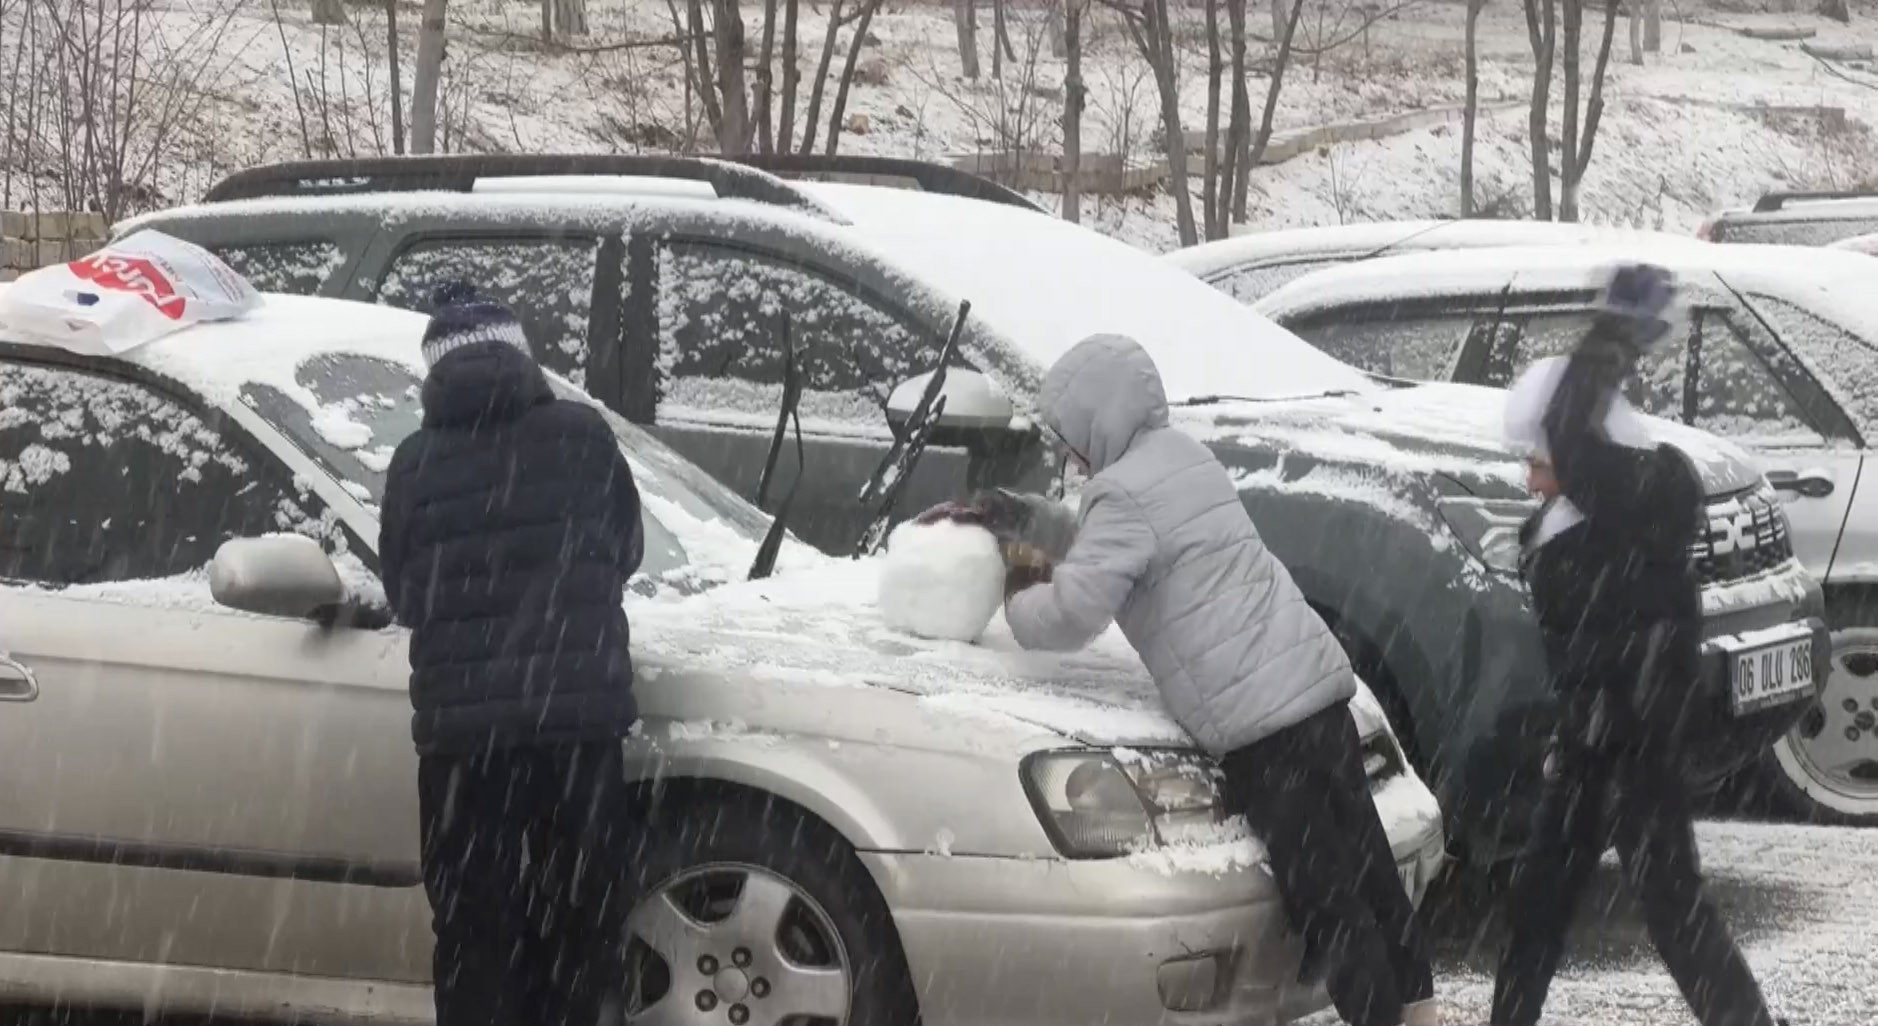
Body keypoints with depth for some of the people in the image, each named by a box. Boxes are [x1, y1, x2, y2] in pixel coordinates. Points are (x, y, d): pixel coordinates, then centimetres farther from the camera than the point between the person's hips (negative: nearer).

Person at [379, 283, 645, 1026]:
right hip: (579, 712, 0)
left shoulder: (416, 462, 2)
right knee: (576, 922, 12)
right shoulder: (581, 435, 2)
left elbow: (403, 595, 9)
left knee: (474, 933, 5)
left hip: (462, 722, 0)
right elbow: (626, 550, 14)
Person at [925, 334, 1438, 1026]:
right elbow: (1101, 553, 32)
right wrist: (1016, 518, 28)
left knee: (1324, 899, -6)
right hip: (1315, 681, 9)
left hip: (1259, 716, -9)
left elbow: (1071, 612, -16)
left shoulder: (1125, 494, -10)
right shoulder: (1183, 457, 20)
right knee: (1366, 867, 14)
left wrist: (1017, 602, 5)